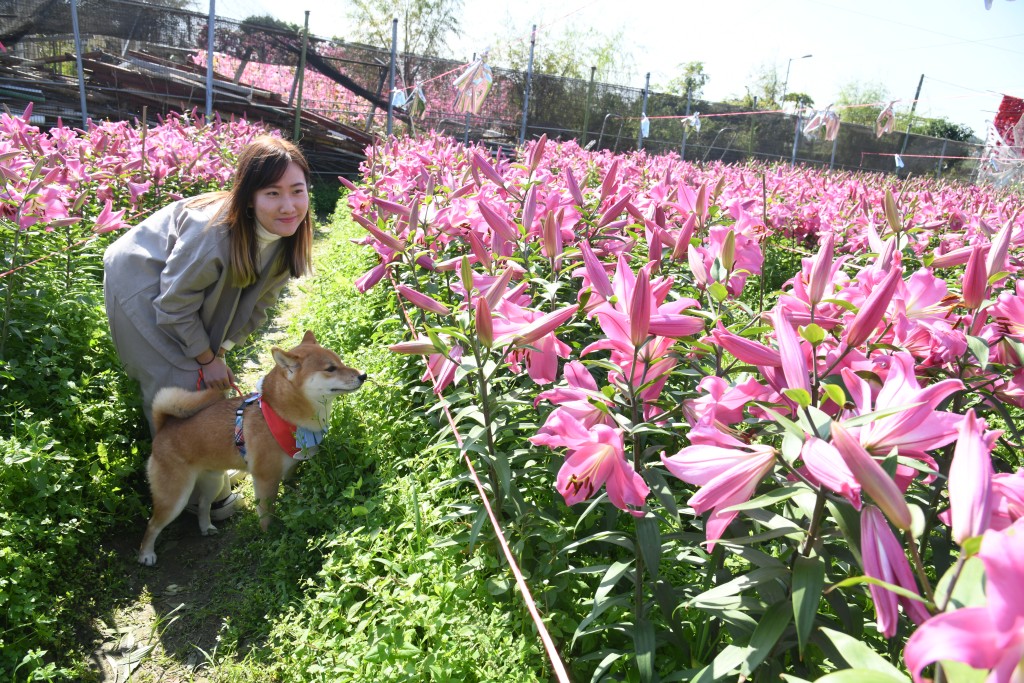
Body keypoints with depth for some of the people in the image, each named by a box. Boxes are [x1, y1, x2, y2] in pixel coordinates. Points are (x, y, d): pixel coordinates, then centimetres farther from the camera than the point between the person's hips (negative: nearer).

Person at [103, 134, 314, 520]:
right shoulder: (214, 231, -40)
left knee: (210, 377, 9)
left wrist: (223, 348, -5)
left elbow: (261, 296, -3)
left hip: (193, 283, 7)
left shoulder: (287, 234, -18)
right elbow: (175, 304, -26)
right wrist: (208, 358, -16)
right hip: (143, 283, -6)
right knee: (182, 382, -8)